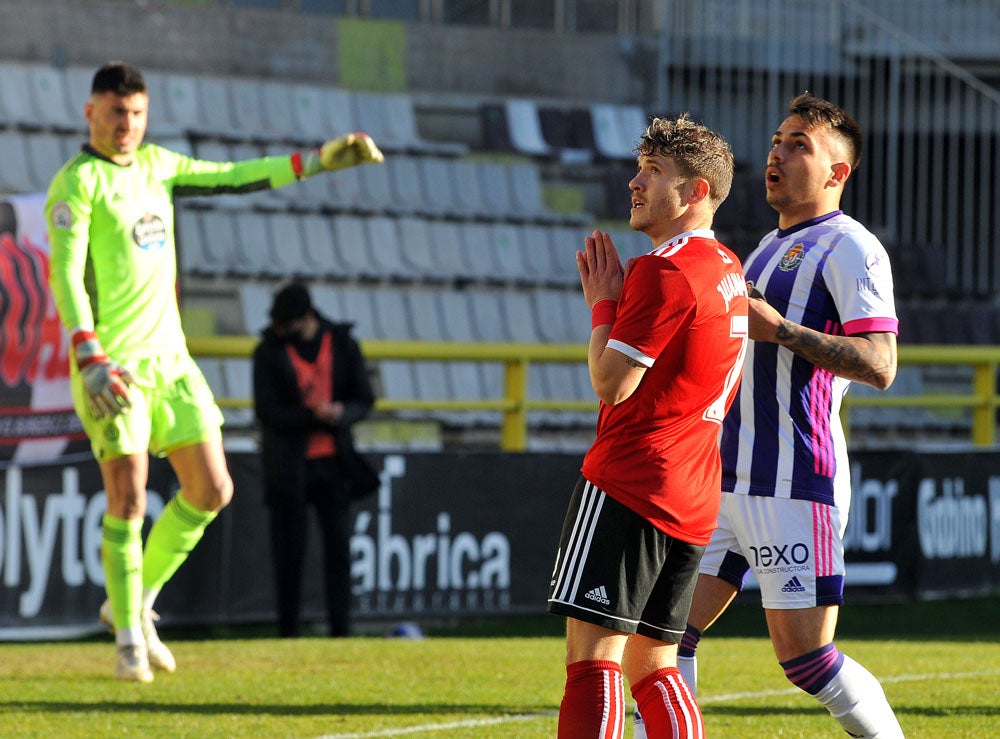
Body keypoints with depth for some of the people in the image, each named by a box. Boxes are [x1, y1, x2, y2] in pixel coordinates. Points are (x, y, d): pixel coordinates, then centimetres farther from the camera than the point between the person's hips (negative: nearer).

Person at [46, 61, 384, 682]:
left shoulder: (155, 164, 14)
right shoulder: (77, 183, -8)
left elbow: (231, 178, 25)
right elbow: (65, 276, -16)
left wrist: (314, 161, 21)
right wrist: (91, 362, -26)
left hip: (169, 356, 7)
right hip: (113, 364, -7)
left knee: (211, 491, 3)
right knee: (128, 498, -10)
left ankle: (137, 602, 20)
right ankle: (130, 641, 4)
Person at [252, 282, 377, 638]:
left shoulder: (343, 345, 4)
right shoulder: (269, 351, -2)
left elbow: (364, 399, 6)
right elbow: (267, 411, -8)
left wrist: (341, 414, -17)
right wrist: (314, 416, -21)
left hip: (332, 461, 2)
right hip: (288, 465, -2)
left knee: (338, 548, 0)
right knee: (289, 552, 0)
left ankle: (340, 632, 4)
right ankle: (287, 632, 6)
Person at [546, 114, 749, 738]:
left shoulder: (664, 272, -13)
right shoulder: (729, 271, 18)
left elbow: (613, 382, -16)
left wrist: (603, 304, -2)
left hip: (630, 485, -10)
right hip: (695, 500, 10)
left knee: (593, 656, -13)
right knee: (651, 668, 11)